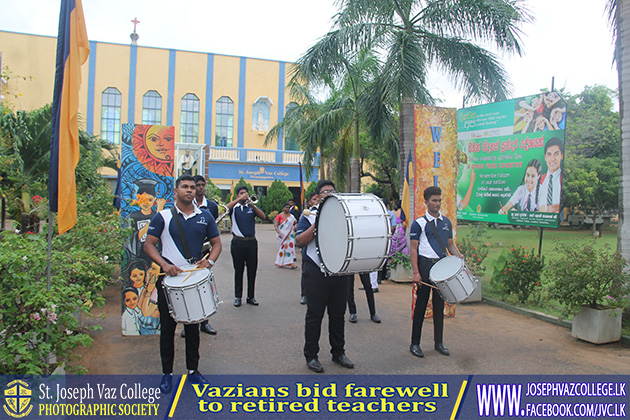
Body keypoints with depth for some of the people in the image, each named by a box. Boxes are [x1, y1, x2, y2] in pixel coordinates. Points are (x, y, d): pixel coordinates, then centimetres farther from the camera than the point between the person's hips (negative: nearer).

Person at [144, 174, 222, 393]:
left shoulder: (205, 216, 4)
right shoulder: (163, 217, -2)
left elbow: (216, 243, 9)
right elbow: (149, 245, -3)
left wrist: (210, 261, -11)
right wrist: (164, 264, -18)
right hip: (169, 278, -2)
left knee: (193, 326, 12)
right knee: (167, 327, 6)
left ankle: (193, 370, 26)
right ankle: (167, 373, 20)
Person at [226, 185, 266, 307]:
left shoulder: (252, 208, 10)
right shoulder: (234, 208, 6)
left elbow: (263, 217, -5)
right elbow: (226, 208, -17)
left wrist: (253, 205, -17)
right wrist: (240, 199, -19)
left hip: (251, 242, 2)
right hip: (238, 243, -2)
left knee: (252, 270, 5)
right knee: (238, 270, 5)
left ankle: (251, 296, 15)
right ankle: (238, 297, 14)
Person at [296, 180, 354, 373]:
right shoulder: (310, 216, 2)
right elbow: (299, 241, -9)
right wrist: (317, 225, -17)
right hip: (317, 271, -4)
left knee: (338, 313, 12)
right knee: (315, 314, 3)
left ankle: (338, 352, 26)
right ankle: (311, 355, 16)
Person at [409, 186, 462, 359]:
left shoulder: (446, 222, 11)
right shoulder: (419, 223, -5)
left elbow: (450, 244, 18)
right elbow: (413, 249, -8)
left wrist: (458, 255, -4)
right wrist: (416, 273, -15)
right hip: (425, 265, -5)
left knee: (439, 304, 12)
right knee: (421, 305, 2)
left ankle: (439, 342, 23)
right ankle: (415, 343, 12)